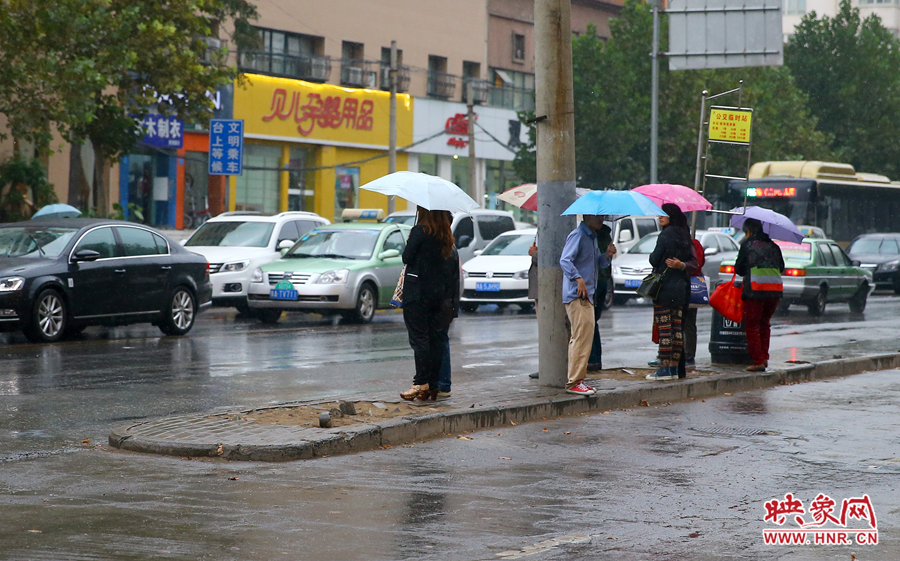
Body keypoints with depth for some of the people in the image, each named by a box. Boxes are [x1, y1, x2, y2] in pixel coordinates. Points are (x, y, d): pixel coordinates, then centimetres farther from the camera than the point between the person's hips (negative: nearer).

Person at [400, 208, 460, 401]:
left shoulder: (420, 231, -11)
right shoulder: (446, 235, 8)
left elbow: (406, 257, -9)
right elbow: (452, 263, 11)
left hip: (417, 291, -6)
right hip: (439, 293, 6)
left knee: (418, 337, -5)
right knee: (435, 338, 6)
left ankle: (421, 383, -12)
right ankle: (433, 385, 8)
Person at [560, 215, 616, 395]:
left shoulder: (592, 237, 19)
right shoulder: (577, 235, -11)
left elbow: (596, 263, 26)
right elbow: (565, 260, -21)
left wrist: (607, 255, 6)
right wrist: (578, 278, -33)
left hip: (587, 295, 10)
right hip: (576, 295, -10)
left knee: (579, 338, 13)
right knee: (583, 336, -13)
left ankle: (576, 380, 19)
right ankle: (574, 382, -11)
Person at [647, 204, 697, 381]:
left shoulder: (666, 234, -12)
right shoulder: (684, 235, 12)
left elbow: (654, 260, -9)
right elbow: (692, 262, 12)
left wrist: (652, 255, 10)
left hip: (664, 287, -8)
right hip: (681, 287, 8)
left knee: (664, 328, -6)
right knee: (677, 328, 8)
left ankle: (664, 368, -6)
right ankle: (675, 368, 11)